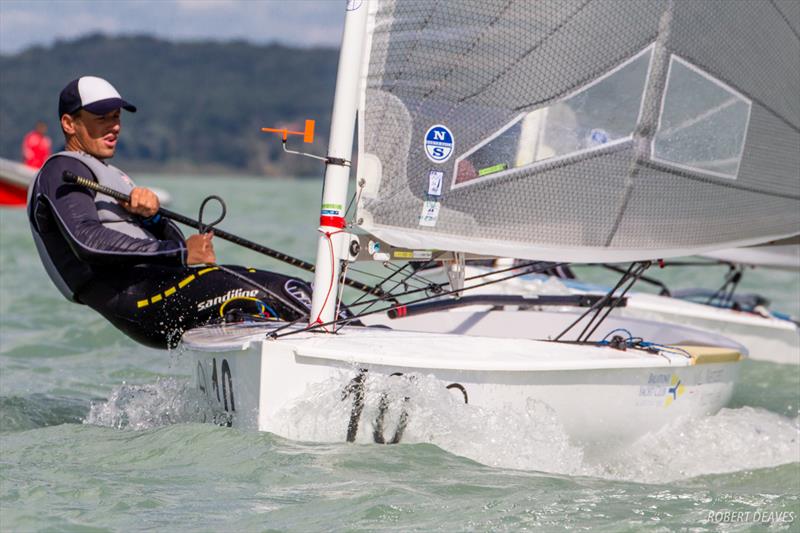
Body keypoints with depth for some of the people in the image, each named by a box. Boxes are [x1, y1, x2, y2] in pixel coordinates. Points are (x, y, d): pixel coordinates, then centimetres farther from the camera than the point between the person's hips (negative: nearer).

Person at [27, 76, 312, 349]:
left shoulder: (110, 175, 32)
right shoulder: (62, 170, 2)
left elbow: (174, 243, 19)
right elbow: (89, 242, -18)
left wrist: (151, 215, -6)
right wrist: (180, 254, -17)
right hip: (132, 295, -9)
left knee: (284, 289, -5)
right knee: (253, 292, -27)